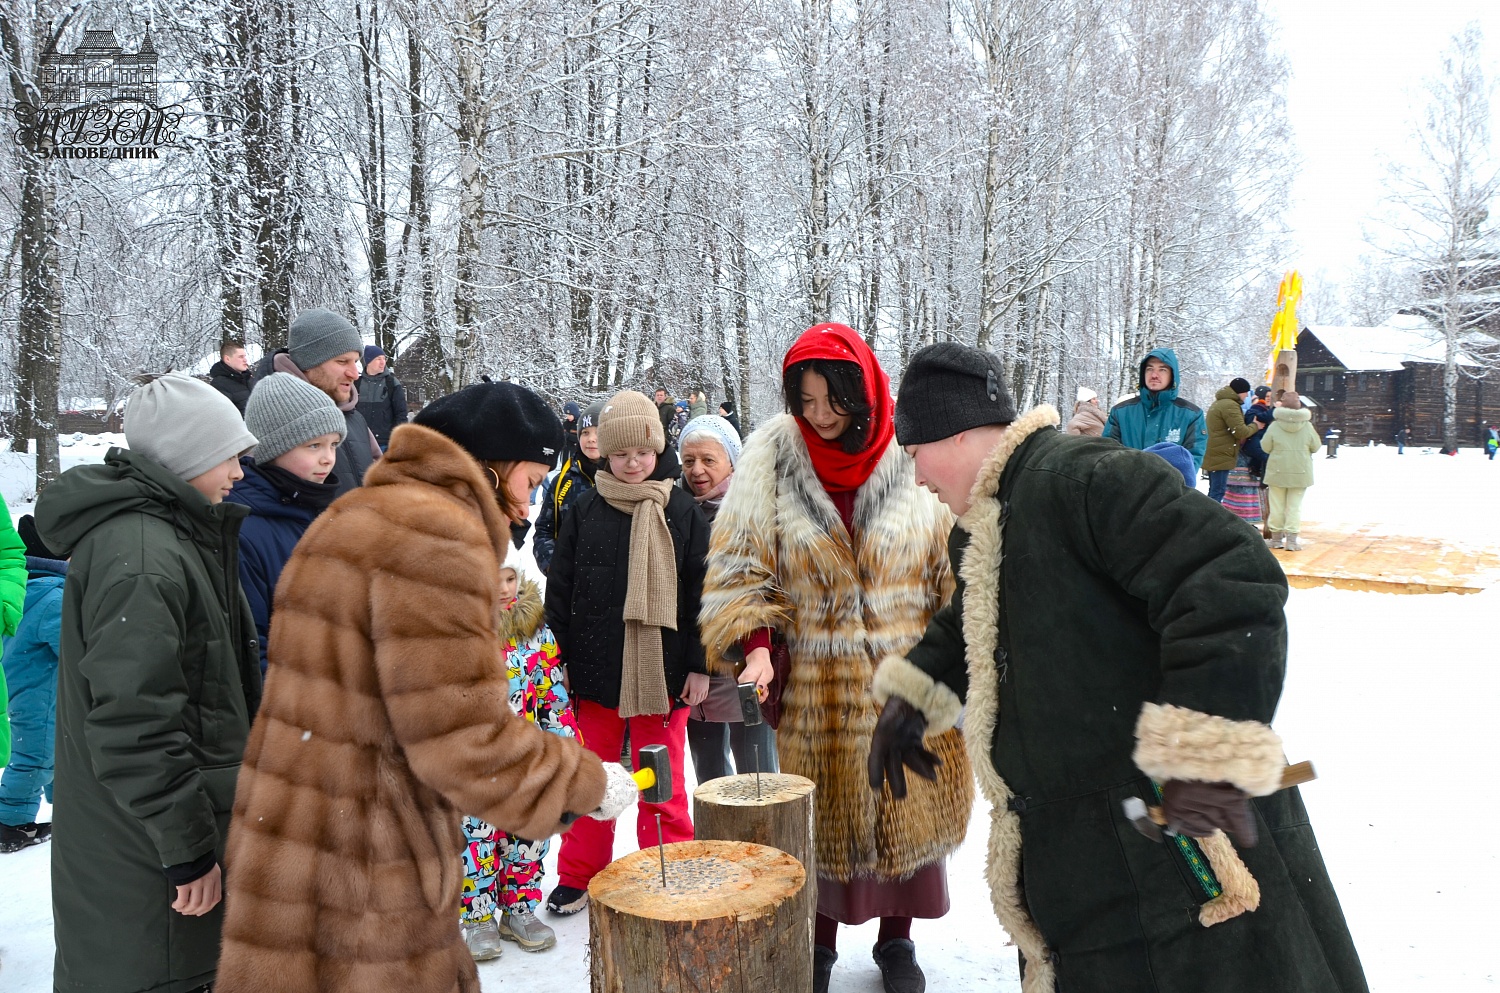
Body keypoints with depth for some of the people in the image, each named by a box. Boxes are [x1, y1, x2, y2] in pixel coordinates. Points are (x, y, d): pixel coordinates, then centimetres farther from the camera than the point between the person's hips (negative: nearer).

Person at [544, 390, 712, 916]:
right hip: (596, 670, 1)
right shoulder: (584, 511, 1)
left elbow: (701, 592, 0)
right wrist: (560, 661, 1)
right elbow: (559, 590, 4)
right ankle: (579, 877, 29)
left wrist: (699, 664, -2)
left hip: (661, 671, -1)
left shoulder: (681, 511, -1)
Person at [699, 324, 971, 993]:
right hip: (816, 690, 0)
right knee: (821, 814, 10)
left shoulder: (917, 457, -7)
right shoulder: (771, 457, -6)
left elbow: (957, 569, -1)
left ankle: (896, 937, 34)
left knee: (909, 807, 12)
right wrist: (754, 643, -16)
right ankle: (820, 938, 32)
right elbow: (739, 564, -3)